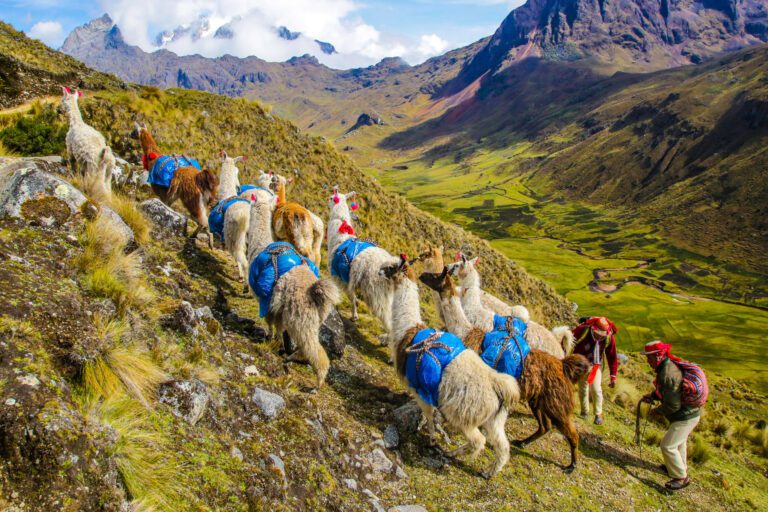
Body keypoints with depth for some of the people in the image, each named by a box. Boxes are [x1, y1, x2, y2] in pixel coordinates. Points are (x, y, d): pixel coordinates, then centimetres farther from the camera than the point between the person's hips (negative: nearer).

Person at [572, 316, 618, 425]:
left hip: (595, 365, 1)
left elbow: (612, 357, -8)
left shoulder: (609, 337, -19)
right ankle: (584, 412, 27)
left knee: (596, 389, -8)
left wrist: (613, 376, -5)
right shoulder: (582, 330, -27)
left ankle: (598, 414, 9)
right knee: (583, 389, 7)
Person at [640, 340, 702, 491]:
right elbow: (667, 392, 16)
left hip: (685, 417, -10)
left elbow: (673, 405, -28)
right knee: (679, 442, 28)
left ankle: (681, 477, 13)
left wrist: (657, 411, -12)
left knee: (668, 446, -2)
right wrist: (652, 396, 2)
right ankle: (680, 466, 49)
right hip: (689, 413, 10)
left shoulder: (669, 375, -31)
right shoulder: (669, 366, 1)